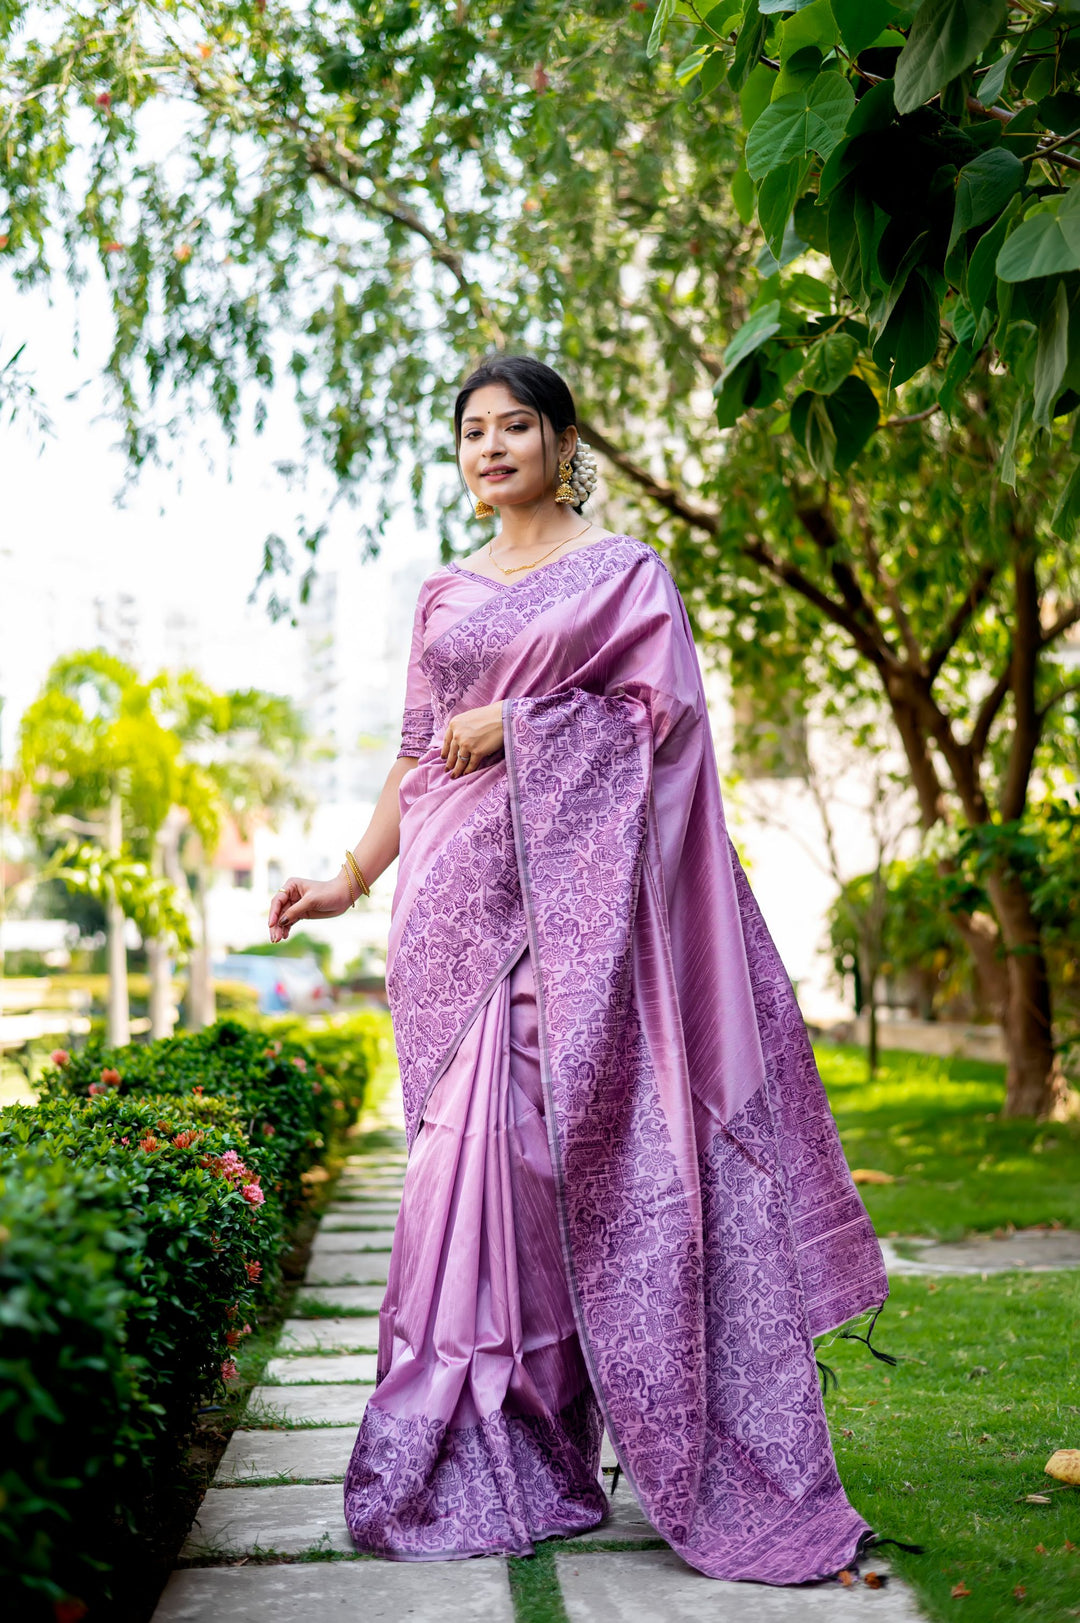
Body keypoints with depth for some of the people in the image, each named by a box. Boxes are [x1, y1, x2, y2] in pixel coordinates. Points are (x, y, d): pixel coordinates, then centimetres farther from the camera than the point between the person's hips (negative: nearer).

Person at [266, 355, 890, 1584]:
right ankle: (479, 1466, 4)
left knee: (579, 1135, -11)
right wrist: (352, 878, 14)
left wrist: (511, 720, -7)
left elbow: (661, 714, -2)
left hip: (574, 883, -4)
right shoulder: (445, 595, 20)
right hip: (465, 893, 4)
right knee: (475, 1142, -2)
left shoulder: (623, 570, 8)